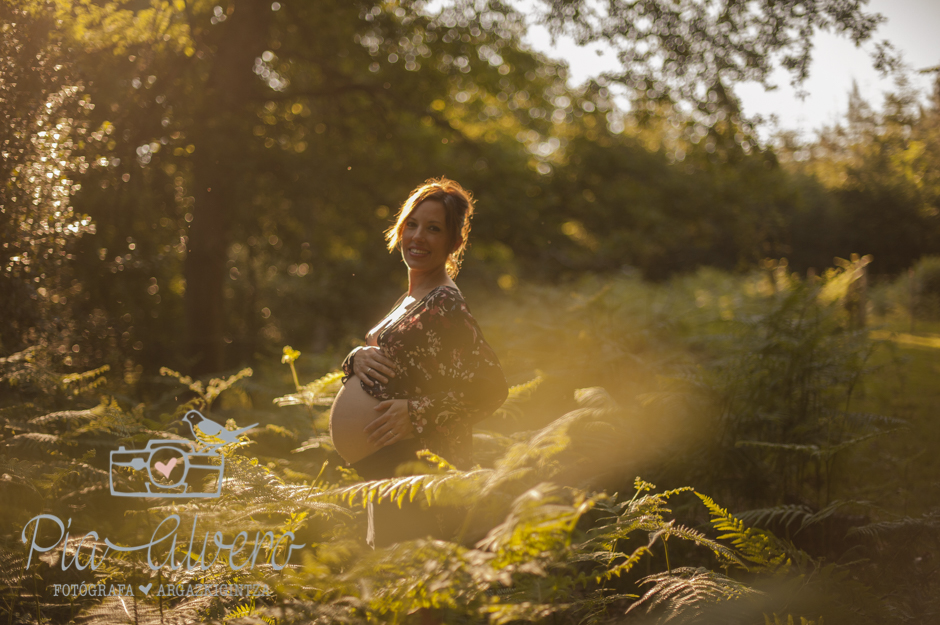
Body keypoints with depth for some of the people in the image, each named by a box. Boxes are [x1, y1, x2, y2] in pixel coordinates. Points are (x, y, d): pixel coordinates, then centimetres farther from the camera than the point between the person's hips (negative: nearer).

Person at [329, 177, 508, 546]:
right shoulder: (409, 300, 14)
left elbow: (491, 387, -21)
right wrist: (357, 358, -2)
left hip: (422, 470, -10)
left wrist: (416, 413, -22)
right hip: (385, 471, 10)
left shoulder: (444, 306, -15)